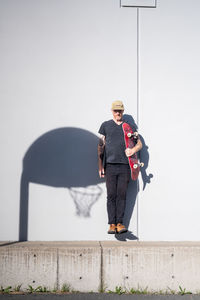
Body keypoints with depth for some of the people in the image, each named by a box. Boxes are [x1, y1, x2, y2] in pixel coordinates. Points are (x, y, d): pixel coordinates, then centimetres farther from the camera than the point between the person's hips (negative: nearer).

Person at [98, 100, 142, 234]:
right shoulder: (105, 125, 12)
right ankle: (112, 224, -1)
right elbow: (100, 146, 10)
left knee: (122, 195, -2)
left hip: (124, 166, 1)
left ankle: (120, 223, 3)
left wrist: (133, 150, -6)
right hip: (110, 165, -1)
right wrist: (100, 165, 3)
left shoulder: (129, 127, 16)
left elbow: (140, 144, 18)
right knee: (111, 195, -4)